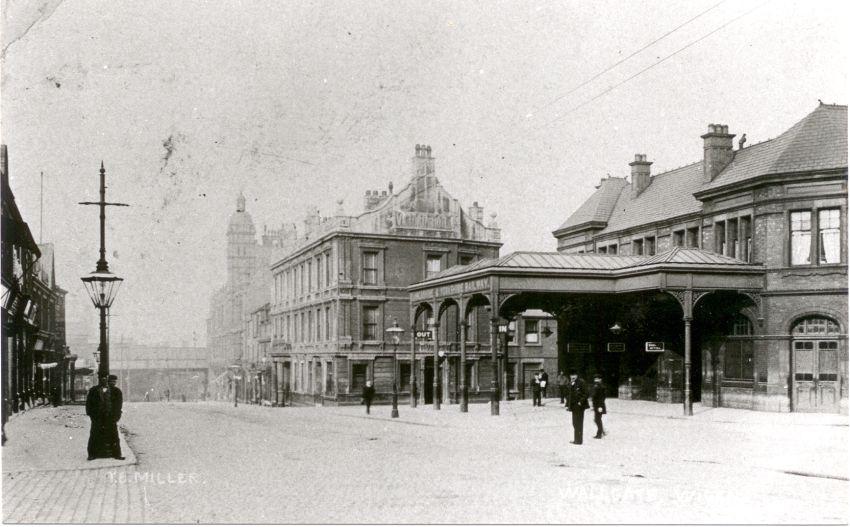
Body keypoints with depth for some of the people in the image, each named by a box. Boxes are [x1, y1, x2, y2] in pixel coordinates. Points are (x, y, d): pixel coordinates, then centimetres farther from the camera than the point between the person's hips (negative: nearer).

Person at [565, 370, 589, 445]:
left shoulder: (581, 383, -9)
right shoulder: (570, 384, 13)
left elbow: (585, 394, -11)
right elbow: (568, 395, 19)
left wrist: (581, 401, -19)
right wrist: (567, 405, 13)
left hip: (579, 406, -8)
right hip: (573, 406, 8)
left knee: (578, 423, -5)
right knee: (575, 423, 13)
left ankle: (578, 440, 0)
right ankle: (576, 439, 20)